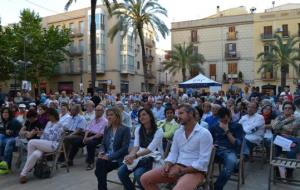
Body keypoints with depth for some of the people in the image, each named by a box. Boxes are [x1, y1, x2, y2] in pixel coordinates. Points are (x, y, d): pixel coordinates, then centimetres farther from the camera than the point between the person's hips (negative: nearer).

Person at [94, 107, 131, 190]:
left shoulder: (125, 129, -6)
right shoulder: (107, 129, 14)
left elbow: (124, 148, -13)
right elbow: (103, 144, 15)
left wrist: (110, 157, -21)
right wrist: (102, 152, -8)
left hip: (118, 159, -5)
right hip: (107, 157, 5)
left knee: (99, 170, -25)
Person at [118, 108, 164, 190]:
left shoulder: (158, 131, -10)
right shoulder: (138, 130, 9)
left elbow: (150, 149, -21)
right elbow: (136, 146, -1)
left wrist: (135, 156, -33)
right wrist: (130, 156, -23)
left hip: (154, 158, -5)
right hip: (140, 157, 5)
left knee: (138, 173, -31)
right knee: (121, 171, -16)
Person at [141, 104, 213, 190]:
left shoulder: (204, 133, -10)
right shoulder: (178, 132, 11)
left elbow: (203, 162, -16)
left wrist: (181, 171, -18)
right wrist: (167, 165, -7)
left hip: (195, 171, -6)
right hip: (177, 167, 7)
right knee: (145, 179, -6)